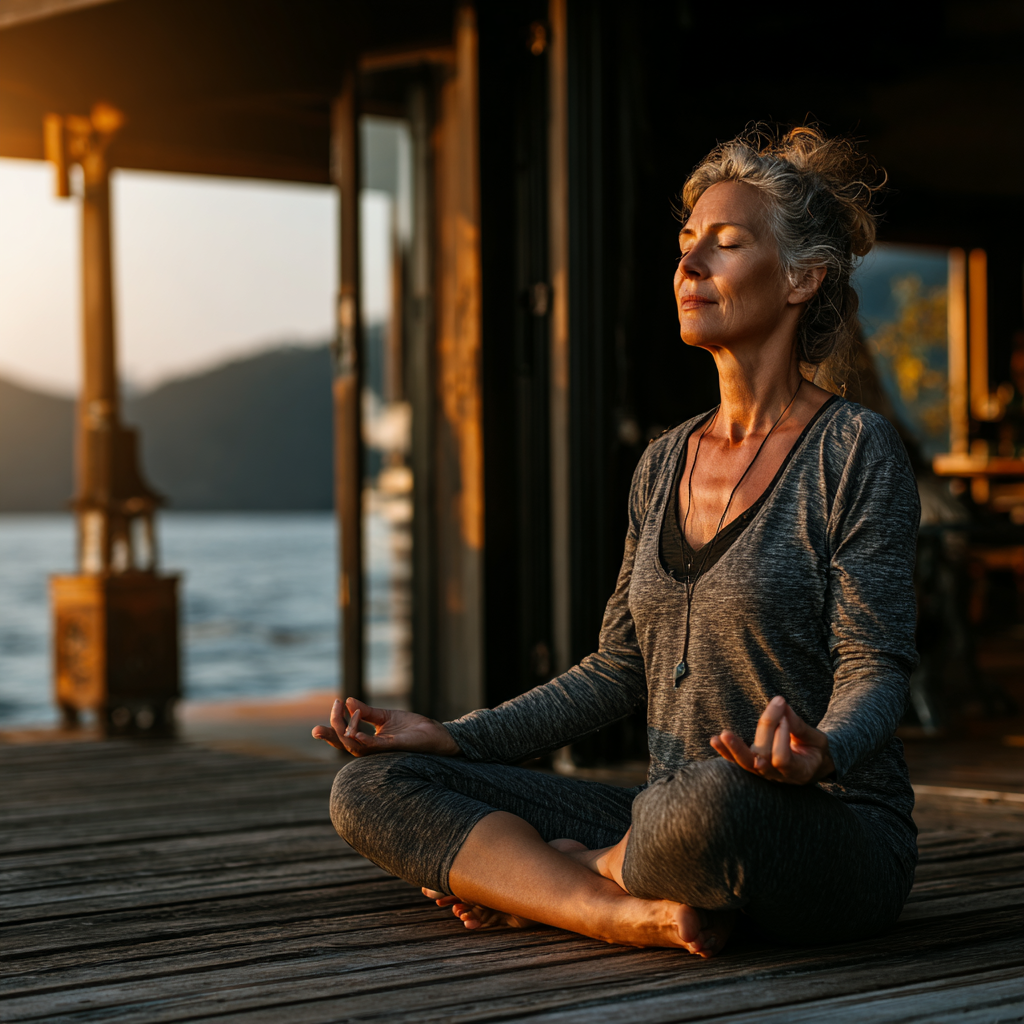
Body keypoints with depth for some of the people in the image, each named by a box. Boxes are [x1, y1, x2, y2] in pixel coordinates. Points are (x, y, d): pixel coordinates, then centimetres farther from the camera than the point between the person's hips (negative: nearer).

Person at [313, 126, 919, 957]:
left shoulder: (854, 449, -6)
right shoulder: (667, 463, 14)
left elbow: (877, 668, -11)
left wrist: (821, 753, -33)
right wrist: (452, 738, 6)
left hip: (835, 837, -6)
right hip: (667, 823, 7)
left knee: (713, 800, -43)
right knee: (371, 789, -7)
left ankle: (543, 874, -11)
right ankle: (643, 913, -23)